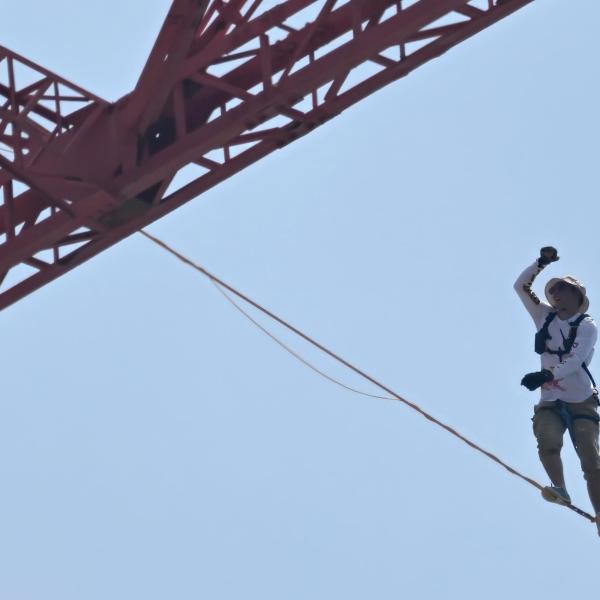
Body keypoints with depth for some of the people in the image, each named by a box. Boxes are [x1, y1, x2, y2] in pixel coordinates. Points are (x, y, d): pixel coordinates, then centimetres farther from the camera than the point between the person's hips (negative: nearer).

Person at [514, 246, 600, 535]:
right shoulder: (545, 317, 12)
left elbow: (575, 360, -19)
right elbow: (521, 286, 12)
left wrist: (545, 375, -34)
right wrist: (541, 263, -2)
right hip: (550, 401, 3)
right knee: (547, 441, -29)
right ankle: (560, 490, -10)